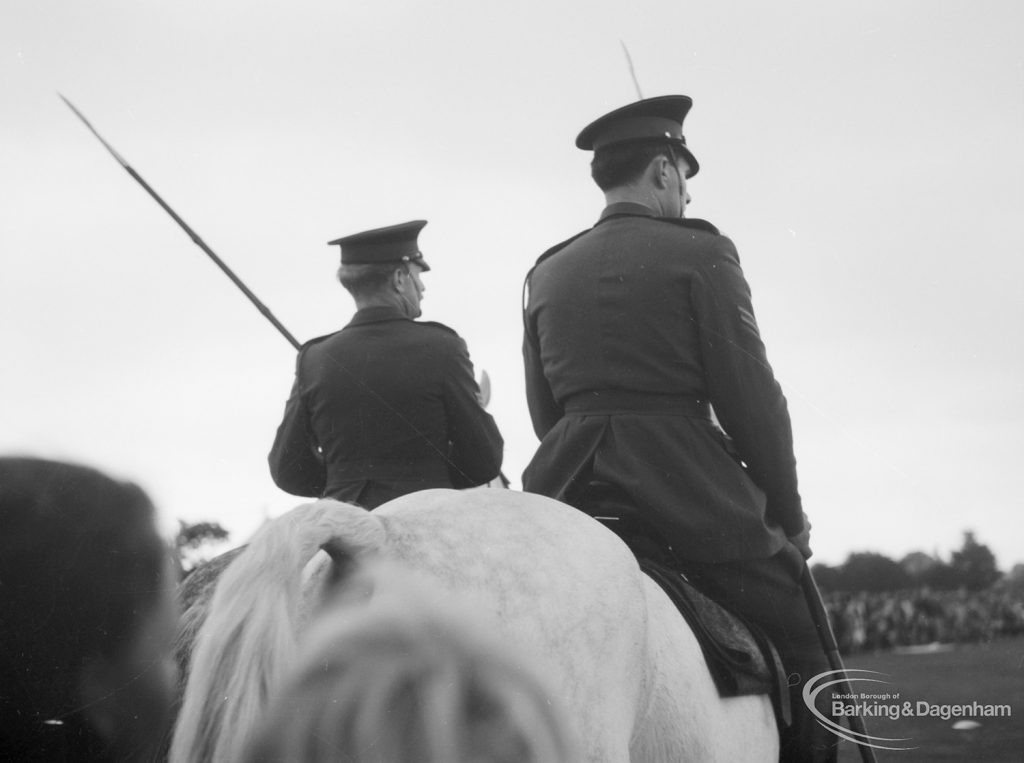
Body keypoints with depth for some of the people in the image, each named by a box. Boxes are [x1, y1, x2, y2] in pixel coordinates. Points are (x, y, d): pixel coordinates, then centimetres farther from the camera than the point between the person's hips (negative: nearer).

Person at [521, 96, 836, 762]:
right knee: (805, 661, 3)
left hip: (570, 492, 6)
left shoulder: (545, 274, 14)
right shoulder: (700, 252, -3)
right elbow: (751, 398, -6)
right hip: (693, 493, -5)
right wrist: (788, 516, 3)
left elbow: (545, 413, 15)